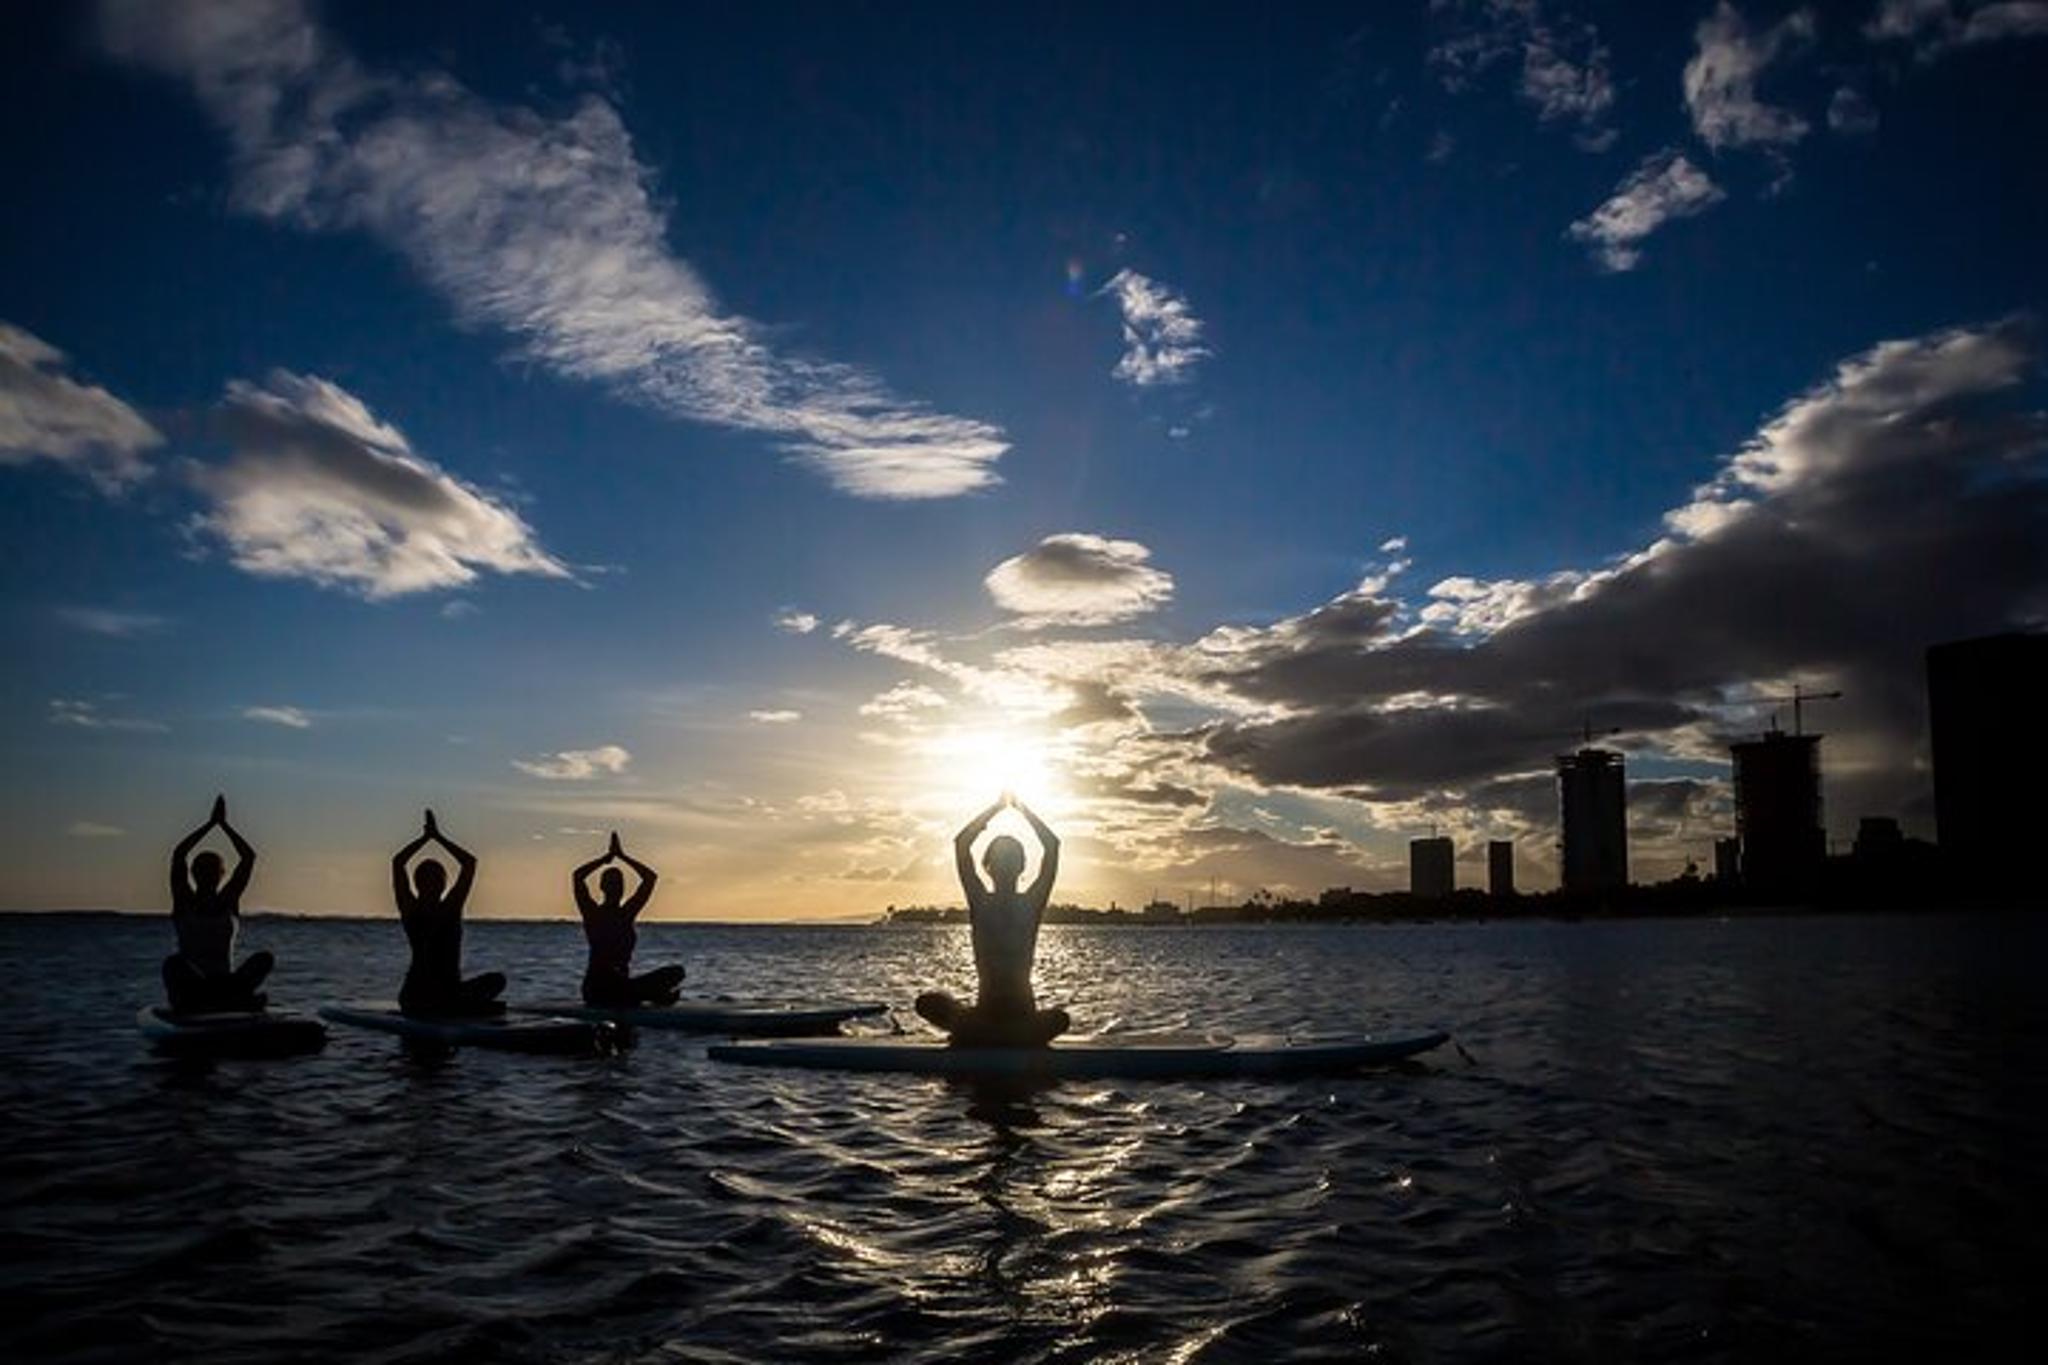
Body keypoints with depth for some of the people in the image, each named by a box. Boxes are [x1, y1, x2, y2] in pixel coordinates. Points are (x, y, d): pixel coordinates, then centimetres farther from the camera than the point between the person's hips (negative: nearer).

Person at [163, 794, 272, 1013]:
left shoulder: (228, 901, 13)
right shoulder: (184, 902, 7)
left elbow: (249, 857, 5)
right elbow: (178, 856, -5)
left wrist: (224, 824, 5)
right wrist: (210, 824, -2)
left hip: (225, 982, 2)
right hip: (190, 984, -2)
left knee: (265, 959, -26)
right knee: (173, 964, -35)